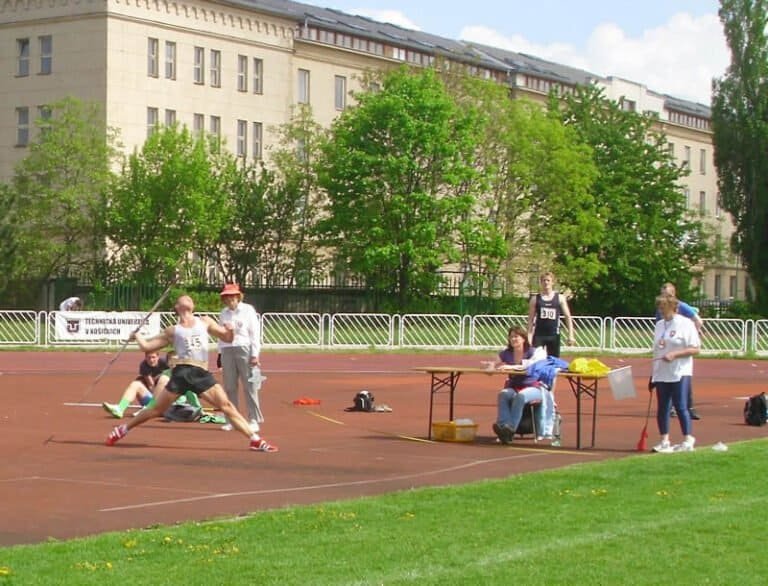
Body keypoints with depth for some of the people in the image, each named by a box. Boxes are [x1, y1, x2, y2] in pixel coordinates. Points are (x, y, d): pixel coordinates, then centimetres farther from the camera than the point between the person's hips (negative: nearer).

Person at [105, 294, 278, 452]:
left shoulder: (204, 322, 18)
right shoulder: (172, 331, 14)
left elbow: (227, 338, 17)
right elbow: (147, 346, 19)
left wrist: (230, 330, -4)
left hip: (202, 374, 1)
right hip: (182, 373, -1)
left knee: (226, 406, -9)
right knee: (156, 409, 5)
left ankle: (255, 439, -9)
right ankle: (122, 430, 21)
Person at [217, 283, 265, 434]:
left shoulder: (247, 310, -2)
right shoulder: (224, 313, 13)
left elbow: (255, 332, -4)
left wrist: (255, 355, -10)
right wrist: (220, 353, 13)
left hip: (244, 349, -5)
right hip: (227, 351, 5)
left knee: (249, 387, -6)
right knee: (229, 387, 5)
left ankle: (254, 420, -3)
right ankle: (231, 420, 11)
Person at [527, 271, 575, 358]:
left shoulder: (560, 298, 3)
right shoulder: (535, 299, 3)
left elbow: (568, 317, 3)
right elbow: (531, 319, 5)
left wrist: (571, 335, -4)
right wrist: (529, 336, -3)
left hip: (554, 335, 1)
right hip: (539, 335, -1)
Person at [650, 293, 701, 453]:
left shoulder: (685, 324, -6)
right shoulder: (659, 325, 14)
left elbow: (695, 349, -10)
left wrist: (674, 354, -19)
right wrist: (653, 373, 14)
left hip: (679, 373, -6)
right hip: (661, 373, 6)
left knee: (681, 406, -8)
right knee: (662, 408, 7)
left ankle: (688, 440, 1)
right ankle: (664, 441, 13)